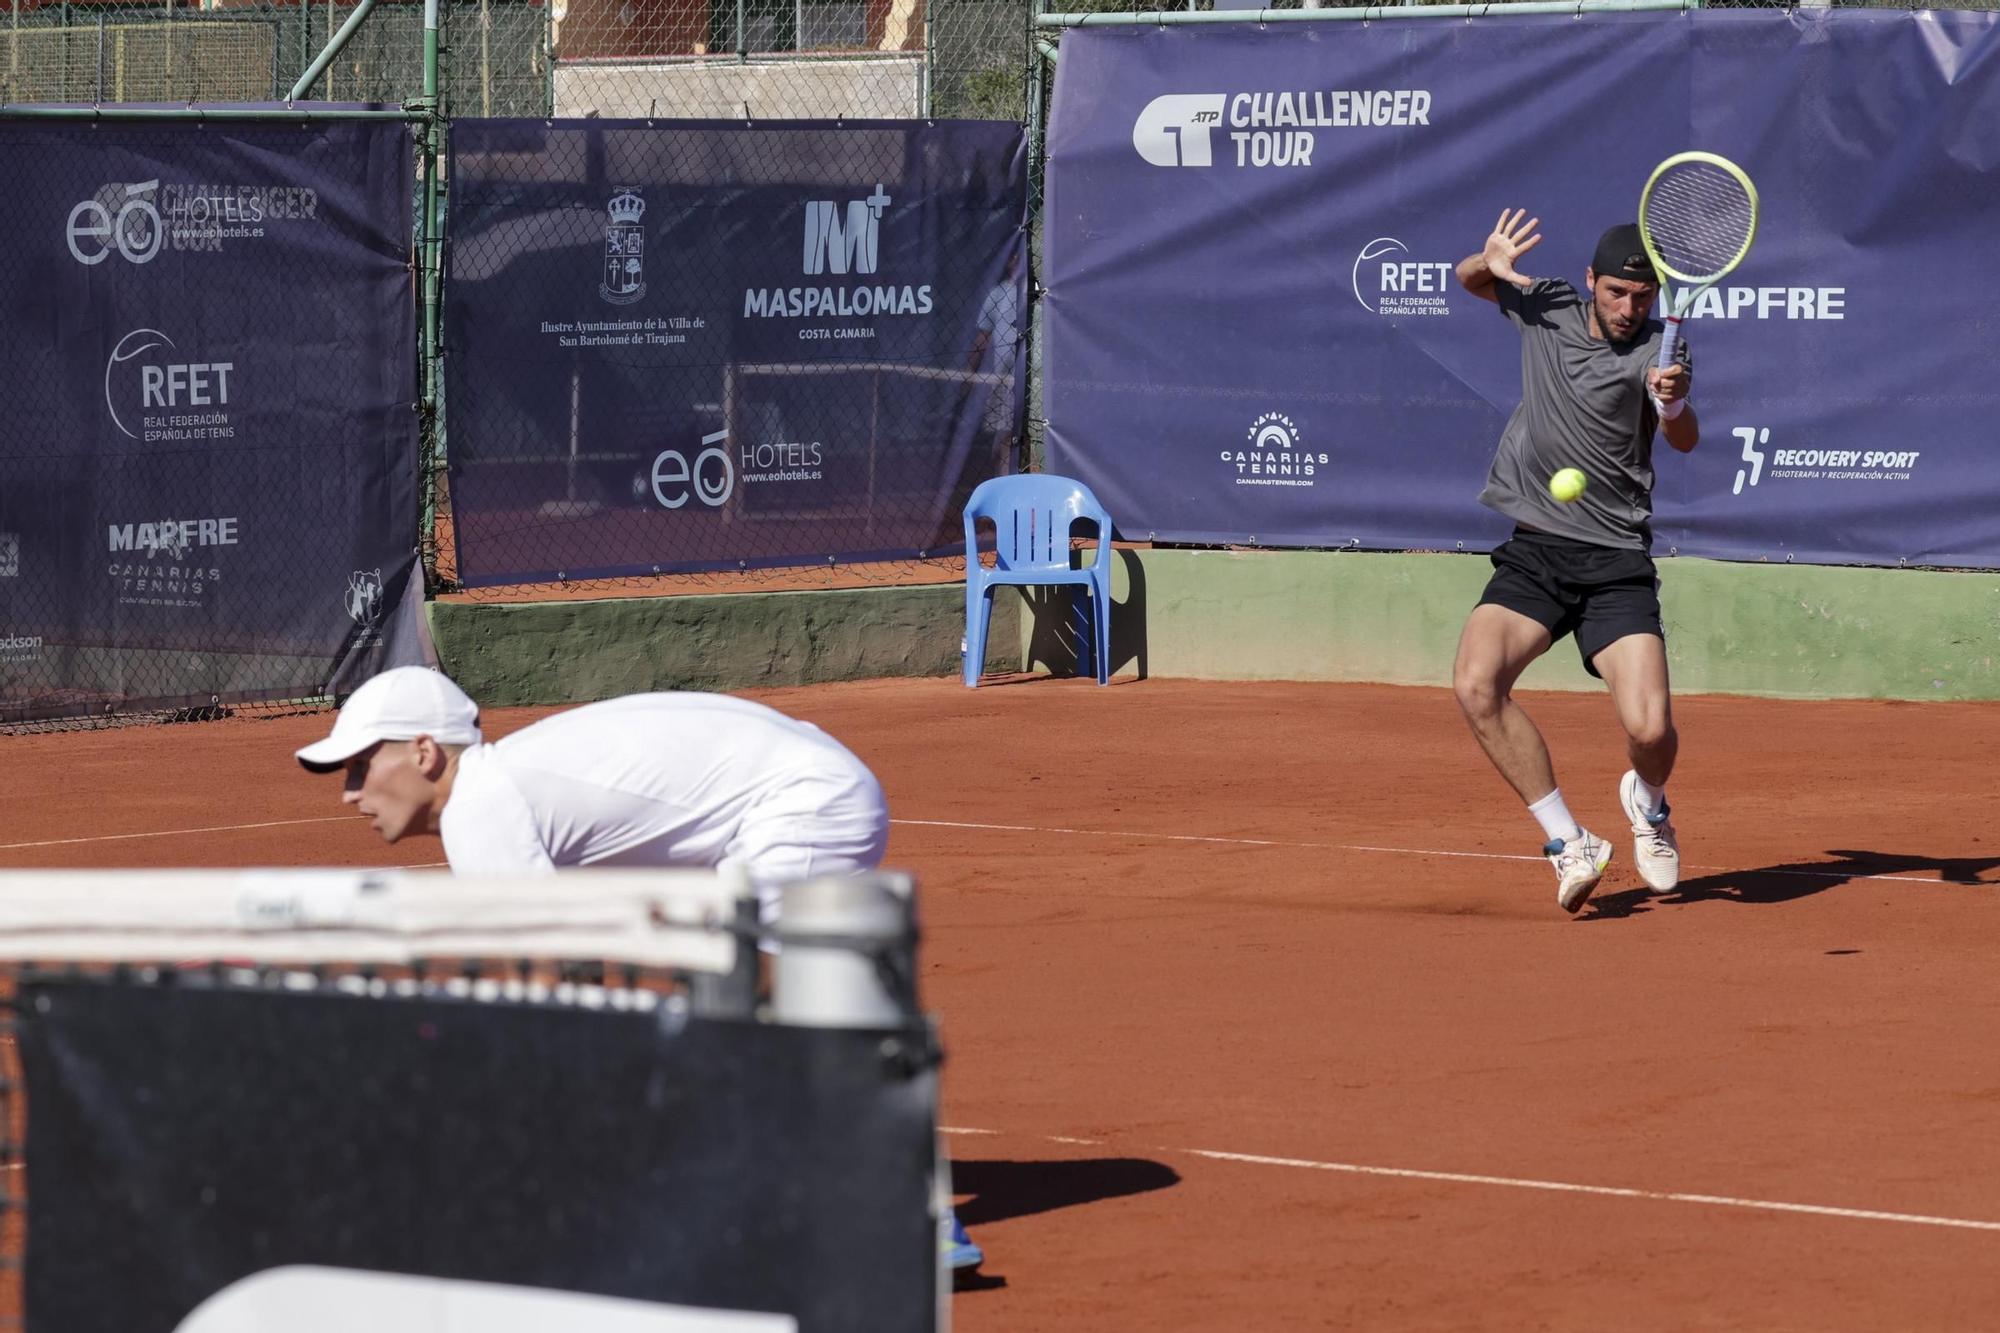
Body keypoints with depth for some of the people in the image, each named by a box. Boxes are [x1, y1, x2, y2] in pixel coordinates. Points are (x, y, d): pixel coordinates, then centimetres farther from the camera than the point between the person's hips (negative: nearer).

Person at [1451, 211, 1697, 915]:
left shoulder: (1656, 348, -7)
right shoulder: (1545, 305, 4)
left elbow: (1684, 441, -22)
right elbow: (1468, 279, 23)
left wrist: (1674, 405, -46)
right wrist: (1491, 262, -2)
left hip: (1617, 565, -3)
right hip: (1532, 552, 3)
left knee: (1649, 728, -18)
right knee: (1477, 684, -23)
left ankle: (1648, 803, 21)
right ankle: (1569, 844, -11)